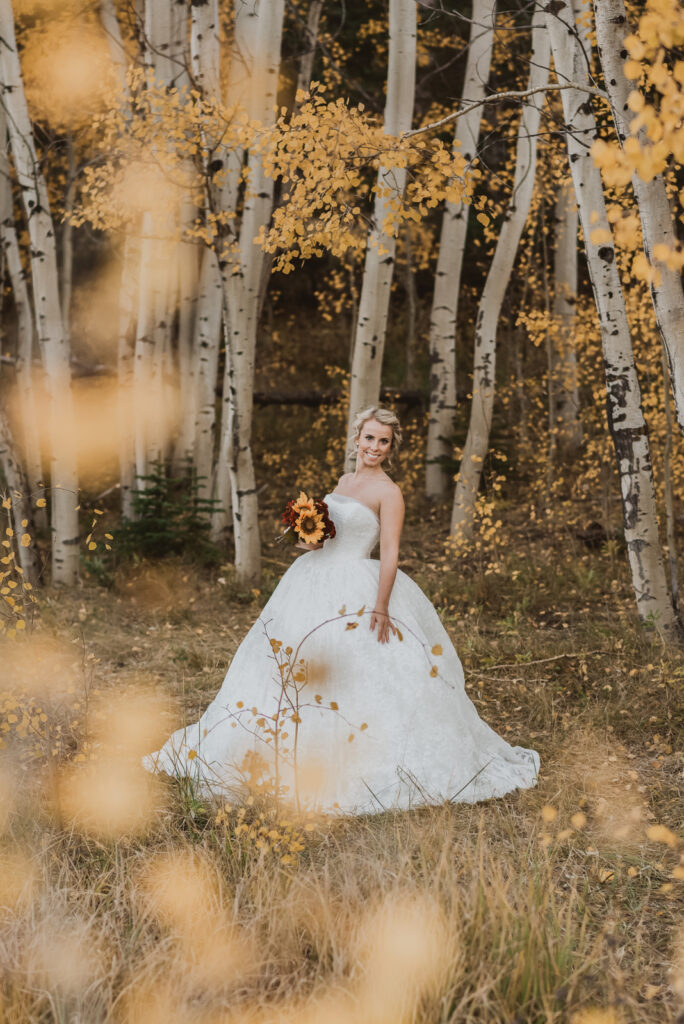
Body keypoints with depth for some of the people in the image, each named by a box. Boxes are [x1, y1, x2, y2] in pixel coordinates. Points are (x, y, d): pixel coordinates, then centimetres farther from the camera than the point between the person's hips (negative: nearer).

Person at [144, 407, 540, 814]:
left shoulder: (389, 492, -9)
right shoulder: (345, 481, 14)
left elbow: (390, 553, -15)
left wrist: (380, 607, -22)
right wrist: (311, 535, 0)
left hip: (357, 595, -8)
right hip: (315, 588, 8)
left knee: (360, 683, -9)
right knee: (295, 675, 13)